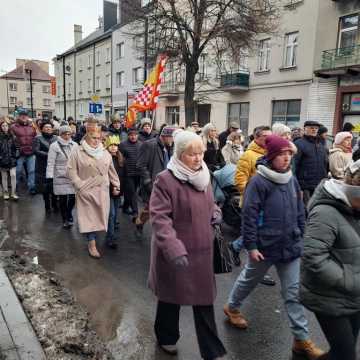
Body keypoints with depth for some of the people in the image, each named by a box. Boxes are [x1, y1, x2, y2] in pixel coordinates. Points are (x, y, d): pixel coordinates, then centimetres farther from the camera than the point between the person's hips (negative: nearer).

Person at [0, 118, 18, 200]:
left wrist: (14, 155, 3)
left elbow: (15, 147, 10)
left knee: (13, 175, -7)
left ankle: (13, 193, 1)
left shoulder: (11, 136, 4)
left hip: (12, 159, 1)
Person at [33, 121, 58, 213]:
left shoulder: (56, 138, 11)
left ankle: (54, 205, 12)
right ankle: (47, 206, 15)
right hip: (43, 166, -1)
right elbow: (36, 151, -7)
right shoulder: (38, 138, 4)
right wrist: (48, 155, -15)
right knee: (45, 188, 2)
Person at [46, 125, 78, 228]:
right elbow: (51, 163, -6)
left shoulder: (74, 145, 8)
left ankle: (69, 214, 27)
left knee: (73, 197, -1)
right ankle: (65, 219, 24)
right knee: (63, 199, 6)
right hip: (60, 177, -2)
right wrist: (50, 177, -12)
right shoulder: (54, 146, -4)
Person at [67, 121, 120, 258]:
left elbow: (112, 171, 15)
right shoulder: (77, 152, -5)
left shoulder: (105, 153, 8)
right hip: (86, 191, -4)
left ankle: (92, 240, 25)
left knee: (99, 216, 8)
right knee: (89, 216, -2)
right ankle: (92, 245, 5)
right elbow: (71, 170, -6)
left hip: (102, 191, 4)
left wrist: (116, 185, 15)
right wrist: (80, 185, -13)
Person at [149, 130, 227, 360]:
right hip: (175, 252, -5)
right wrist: (174, 249, -32)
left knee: (204, 300, 13)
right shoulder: (165, 180, -17)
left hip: (202, 250, 6)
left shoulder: (204, 176, 6)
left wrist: (214, 212, -2)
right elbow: (159, 218, -22)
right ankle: (166, 338, 44)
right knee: (172, 297, 17)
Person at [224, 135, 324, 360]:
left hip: (291, 247, 5)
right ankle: (232, 307, 45)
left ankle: (302, 339, 21)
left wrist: (301, 237, 12)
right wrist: (251, 245, -17)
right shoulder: (259, 182, -17)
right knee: (249, 280, 18)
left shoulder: (292, 180, 2)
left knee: (294, 292, 9)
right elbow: (249, 215, -18)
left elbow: (300, 212, 11)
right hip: (265, 246, -4)